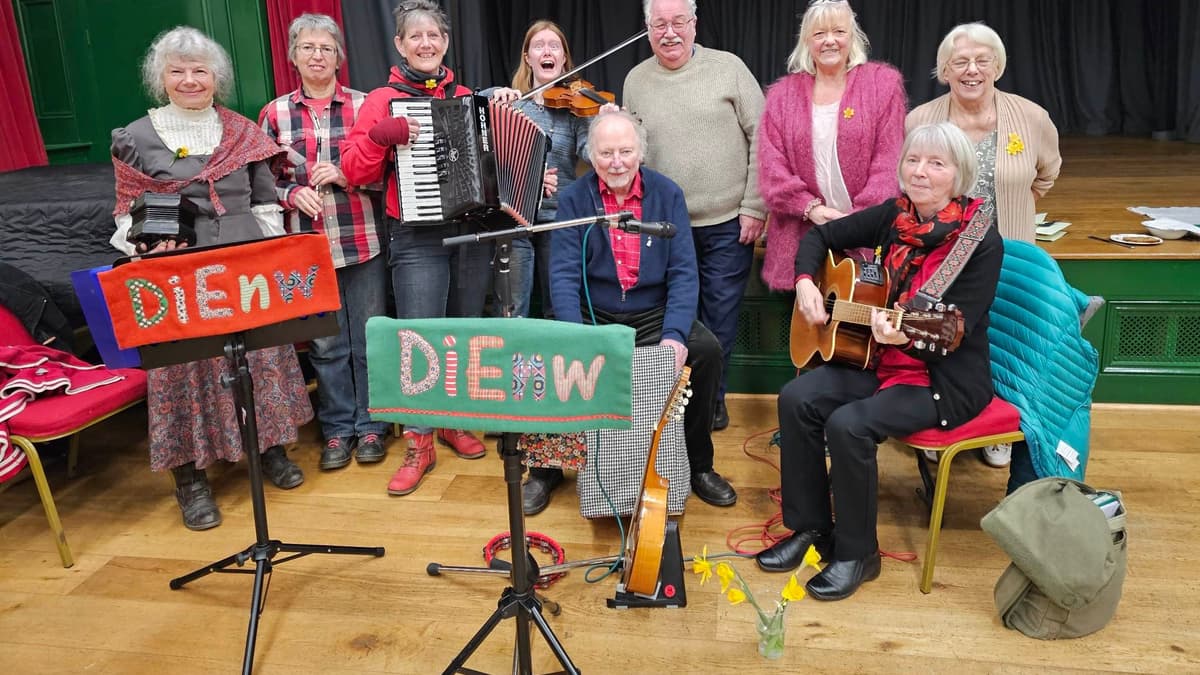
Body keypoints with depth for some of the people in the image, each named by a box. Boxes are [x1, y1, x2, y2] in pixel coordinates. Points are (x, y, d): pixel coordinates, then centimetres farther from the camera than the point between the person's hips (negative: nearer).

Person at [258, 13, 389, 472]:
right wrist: (293, 193, -12)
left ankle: (370, 425, 22)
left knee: (369, 338, 7)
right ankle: (337, 429, 22)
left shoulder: (364, 105, 1)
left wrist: (344, 175, -14)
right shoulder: (274, 114, 5)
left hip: (364, 241, -1)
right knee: (326, 344, 8)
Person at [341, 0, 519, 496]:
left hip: (473, 232, 4)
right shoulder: (384, 100, 1)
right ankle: (418, 445, 6)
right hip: (417, 239, -4)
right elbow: (355, 172, -6)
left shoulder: (465, 97, 12)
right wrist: (380, 135, -20)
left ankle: (453, 422, 29)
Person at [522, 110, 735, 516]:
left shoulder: (667, 194, -1)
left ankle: (698, 465, -1)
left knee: (706, 350, -24)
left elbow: (683, 272, -7)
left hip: (653, 315, 1)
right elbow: (564, 274, -11)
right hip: (592, 316, 0)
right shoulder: (574, 199, -3)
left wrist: (674, 334, -22)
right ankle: (546, 469, -1)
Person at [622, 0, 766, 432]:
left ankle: (713, 398, 26)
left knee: (721, 316, 7)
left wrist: (754, 207, -7)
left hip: (728, 222, -2)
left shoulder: (728, 68, -2)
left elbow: (761, 137, -4)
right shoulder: (636, 81, 6)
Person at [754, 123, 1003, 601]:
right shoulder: (895, 215, 1)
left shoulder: (980, 241, -17)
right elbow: (821, 236, 12)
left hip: (949, 381, -6)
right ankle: (809, 528, 2)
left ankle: (857, 553, -5)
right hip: (883, 361, 7)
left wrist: (906, 337, -40)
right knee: (798, 398, -14)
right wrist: (805, 282, -5)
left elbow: (953, 334, -21)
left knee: (848, 424, -28)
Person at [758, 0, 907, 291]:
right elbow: (771, 166, 1)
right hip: (803, 236, 2)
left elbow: (888, 163, -3)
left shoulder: (883, 83, 4)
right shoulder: (782, 94, 9)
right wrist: (810, 207, -12)